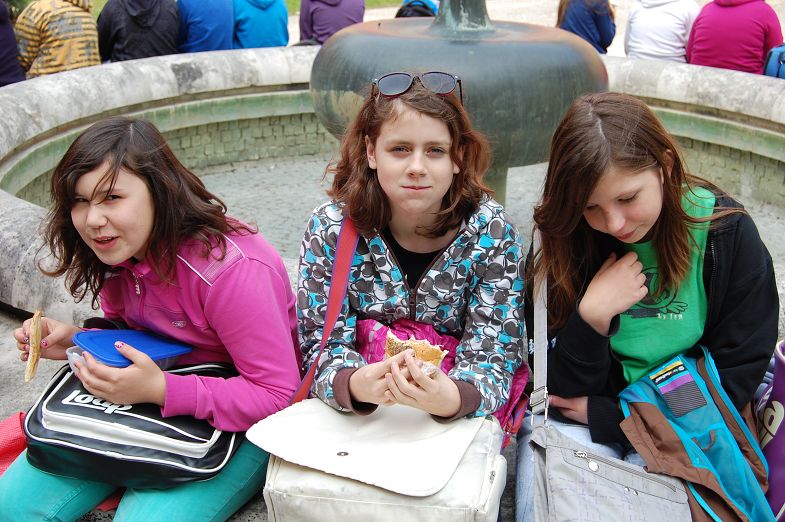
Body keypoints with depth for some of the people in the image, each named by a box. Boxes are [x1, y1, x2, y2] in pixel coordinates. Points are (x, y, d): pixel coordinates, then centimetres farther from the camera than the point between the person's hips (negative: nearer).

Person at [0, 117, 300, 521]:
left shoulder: (231, 268, -29)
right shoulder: (116, 255, -3)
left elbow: (278, 396, -26)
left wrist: (160, 389, -33)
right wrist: (78, 342, -8)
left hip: (237, 424, -6)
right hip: (149, 401, 7)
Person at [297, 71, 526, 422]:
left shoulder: (492, 233, -8)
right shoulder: (329, 229, -7)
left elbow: (492, 355, -11)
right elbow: (324, 346, -7)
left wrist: (452, 398, -33)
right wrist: (355, 385, -30)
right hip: (354, 420, 0)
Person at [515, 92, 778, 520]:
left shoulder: (727, 234, -11)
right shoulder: (564, 243, -8)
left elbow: (734, 380, -7)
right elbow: (564, 391, -6)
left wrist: (605, 416, -10)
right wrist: (591, 316, -25)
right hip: (574, 423, 1)